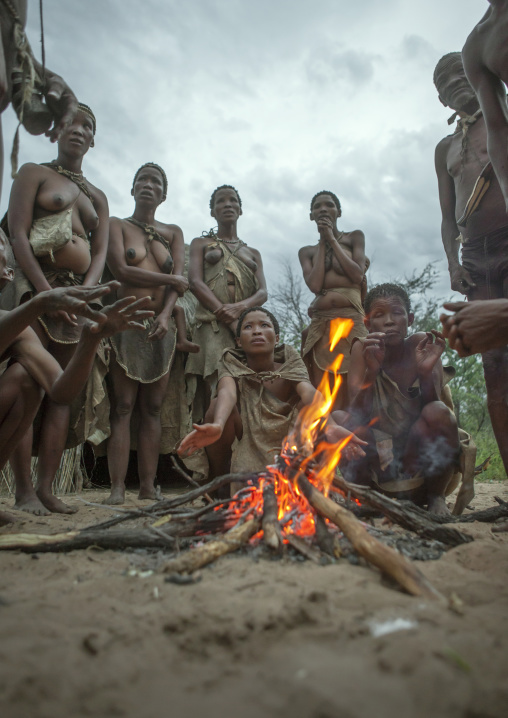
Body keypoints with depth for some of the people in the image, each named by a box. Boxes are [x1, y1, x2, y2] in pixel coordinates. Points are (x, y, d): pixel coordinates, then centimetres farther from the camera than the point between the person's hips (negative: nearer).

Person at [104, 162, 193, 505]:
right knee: (123, 406, -8)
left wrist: (166, 315, -12)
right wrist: (169, 279, -3)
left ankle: (149, 487, 3)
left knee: (153, 408, 0)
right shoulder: (117, 225, 11)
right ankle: (118, 488, -6)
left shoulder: (173, 233, 19)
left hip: (162, 325, 3)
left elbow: (179, 280, 5)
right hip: (126, 322, -2)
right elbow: (121, 270, -6)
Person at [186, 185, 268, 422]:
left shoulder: (253, 253, 27)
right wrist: (228, 319, -12)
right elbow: (196, 282, 3)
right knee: (216, 398, -17)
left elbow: (263, 293, 11)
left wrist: (240, 307, -13)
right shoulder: (201, 243, 21)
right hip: (212, 326, -2)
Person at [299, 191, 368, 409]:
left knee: (353, 393, -11)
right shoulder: (306, 251, 18)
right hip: (321, 324, 2)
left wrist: (332, 239, 4)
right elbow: (314, 285, -1)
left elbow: (357, 275, -2)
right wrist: (322, 243, 7)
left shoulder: (354, 237, 15)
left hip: (351, 319, -2)